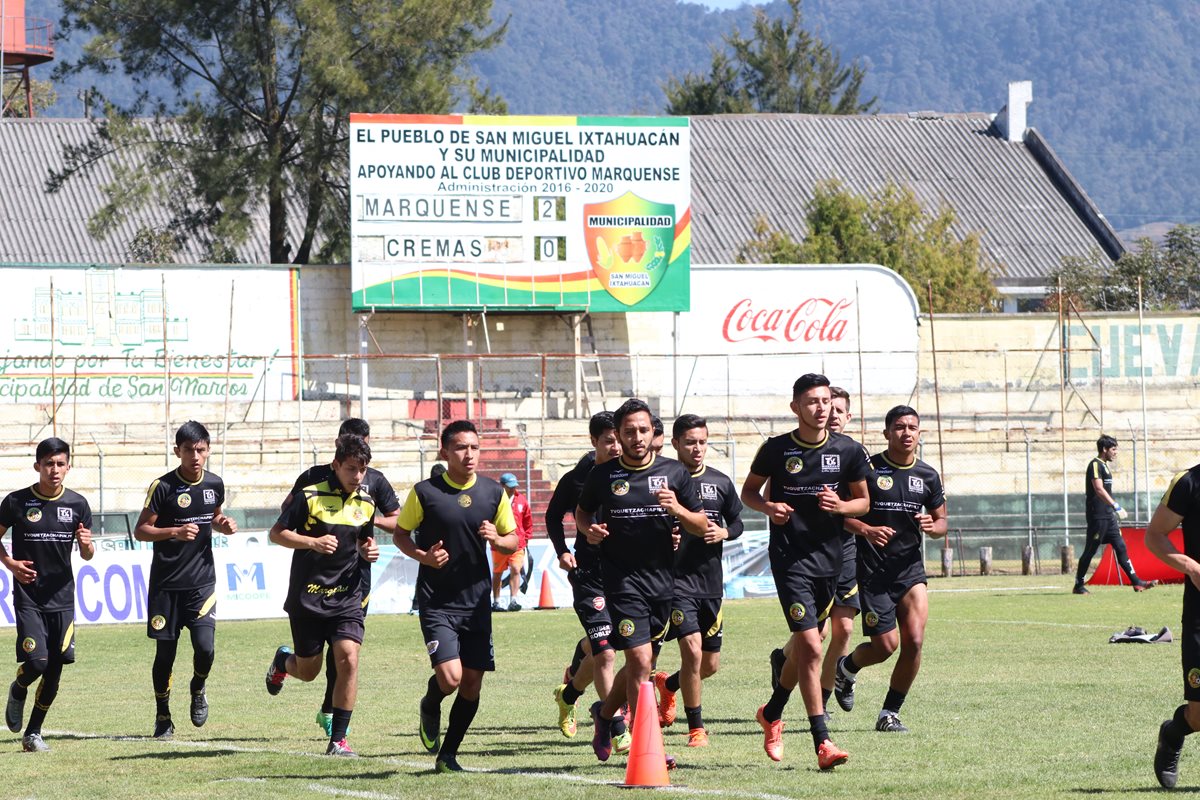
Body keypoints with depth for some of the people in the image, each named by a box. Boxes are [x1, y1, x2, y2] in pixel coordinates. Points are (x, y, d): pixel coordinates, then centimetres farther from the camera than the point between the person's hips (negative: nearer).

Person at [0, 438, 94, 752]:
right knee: (36, 662, -16)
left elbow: (86, 556, 9)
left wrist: (86, 544, -14)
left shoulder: (77, 504, 3)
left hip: (62, 598, 3)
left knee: (55, 670, 2)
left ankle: (33, 732, 17)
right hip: (28, 596, -3)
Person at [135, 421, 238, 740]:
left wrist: (224, 525, 1)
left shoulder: (214, 484, 5)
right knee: (165, 653, 2)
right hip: (166, 584, -2)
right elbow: (140, 530, -7)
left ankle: (198, 689, 21)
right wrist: (175, 532, -22)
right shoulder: (163, 487, -9)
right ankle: (162, 716, 19)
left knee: (205, 647, -11)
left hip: (202, 582, 2)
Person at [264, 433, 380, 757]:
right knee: (308, 671, 8)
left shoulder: (366, 504, 6)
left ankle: (338, 739, -7)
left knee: (348, 659, -16)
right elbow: (276, 533, -6)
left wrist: (369, 551, 1)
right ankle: (283, 660, 47)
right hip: (308, 596, -3)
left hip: (347, 596, 3)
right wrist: (313, 542, -20)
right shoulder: (311, 496, -10)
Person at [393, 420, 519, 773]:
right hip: (437, 601, -4)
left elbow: (514, 541, 13)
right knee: (450, 677, -18)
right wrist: (423, 556, -14)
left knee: (472, 683, 3)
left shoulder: (493, 492, 4)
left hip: (477, 600, 4)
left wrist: (496, 539, -11)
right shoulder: (425, 492, -6)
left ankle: (447, 755, 20)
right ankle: (430, 707, 18)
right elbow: (400, 534, 5)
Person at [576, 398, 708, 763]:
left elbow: (702, 526, 6)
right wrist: (589, 530, -6)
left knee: (642, 661, 13)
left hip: (663, 580, 3)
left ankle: (605, 712, 40)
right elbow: (582, 513, 17)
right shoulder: (603, 476, 0)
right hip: (623, 580, -3)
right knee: (640, 660, -14)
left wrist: (678, 509, -14)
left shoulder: (674, 472, 4)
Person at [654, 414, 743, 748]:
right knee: (692, 649, -17)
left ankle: (668, 684, 41)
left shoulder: (720, 482, 7)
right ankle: (696, 727, -4)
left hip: (711, 580, 5)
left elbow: (737, 522, 17)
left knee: (710, 664, 9)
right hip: (676, 579, -5)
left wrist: (723, 533, -4)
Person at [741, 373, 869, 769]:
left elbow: (863, 501, 11)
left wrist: (841, 505, -11)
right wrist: (768, 507, -12)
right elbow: (748, 490, 10)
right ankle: (822, 743, -15)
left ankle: (772, 713, 42)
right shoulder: (776, 449, -4)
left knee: (804, 645, 16)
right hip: (789, 556, -4)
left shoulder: (848, 450, 2)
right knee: (810, 647, -14)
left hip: (829, 558, 4)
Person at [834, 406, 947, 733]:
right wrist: (867, 530, -24)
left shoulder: (928, 476, 7)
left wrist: (933, 526, -8)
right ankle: (847, 667, 31)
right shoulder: (868, 469, -6)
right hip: (873, 570, -3)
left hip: (910, 567, 4)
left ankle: (889, 713, 3)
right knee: (886, 645, -4)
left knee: (914, 641, -12)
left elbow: (941, 521, 17)